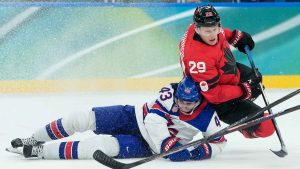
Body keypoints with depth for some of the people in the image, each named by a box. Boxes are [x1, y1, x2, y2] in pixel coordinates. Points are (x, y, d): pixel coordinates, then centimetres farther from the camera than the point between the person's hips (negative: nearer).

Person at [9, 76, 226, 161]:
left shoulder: (208, 116, -18)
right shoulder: (170, 92, -18)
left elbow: (219, 142, -9)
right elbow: (154, 116, -21)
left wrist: (197, 152, -26)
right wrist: (167, 143, -32)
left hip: (146, 145, -2)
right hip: (134, 118, 2)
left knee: (108, 145, -26)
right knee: (86, 118, -13)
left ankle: (40, 151, -19)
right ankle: (34, 140, 8)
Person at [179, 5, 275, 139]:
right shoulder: (197, 57, -43)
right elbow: (213, 93, -34)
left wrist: (236, 36, 7)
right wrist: (244, 91, -29)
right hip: (218, 98, -9)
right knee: (266, 126, -7)